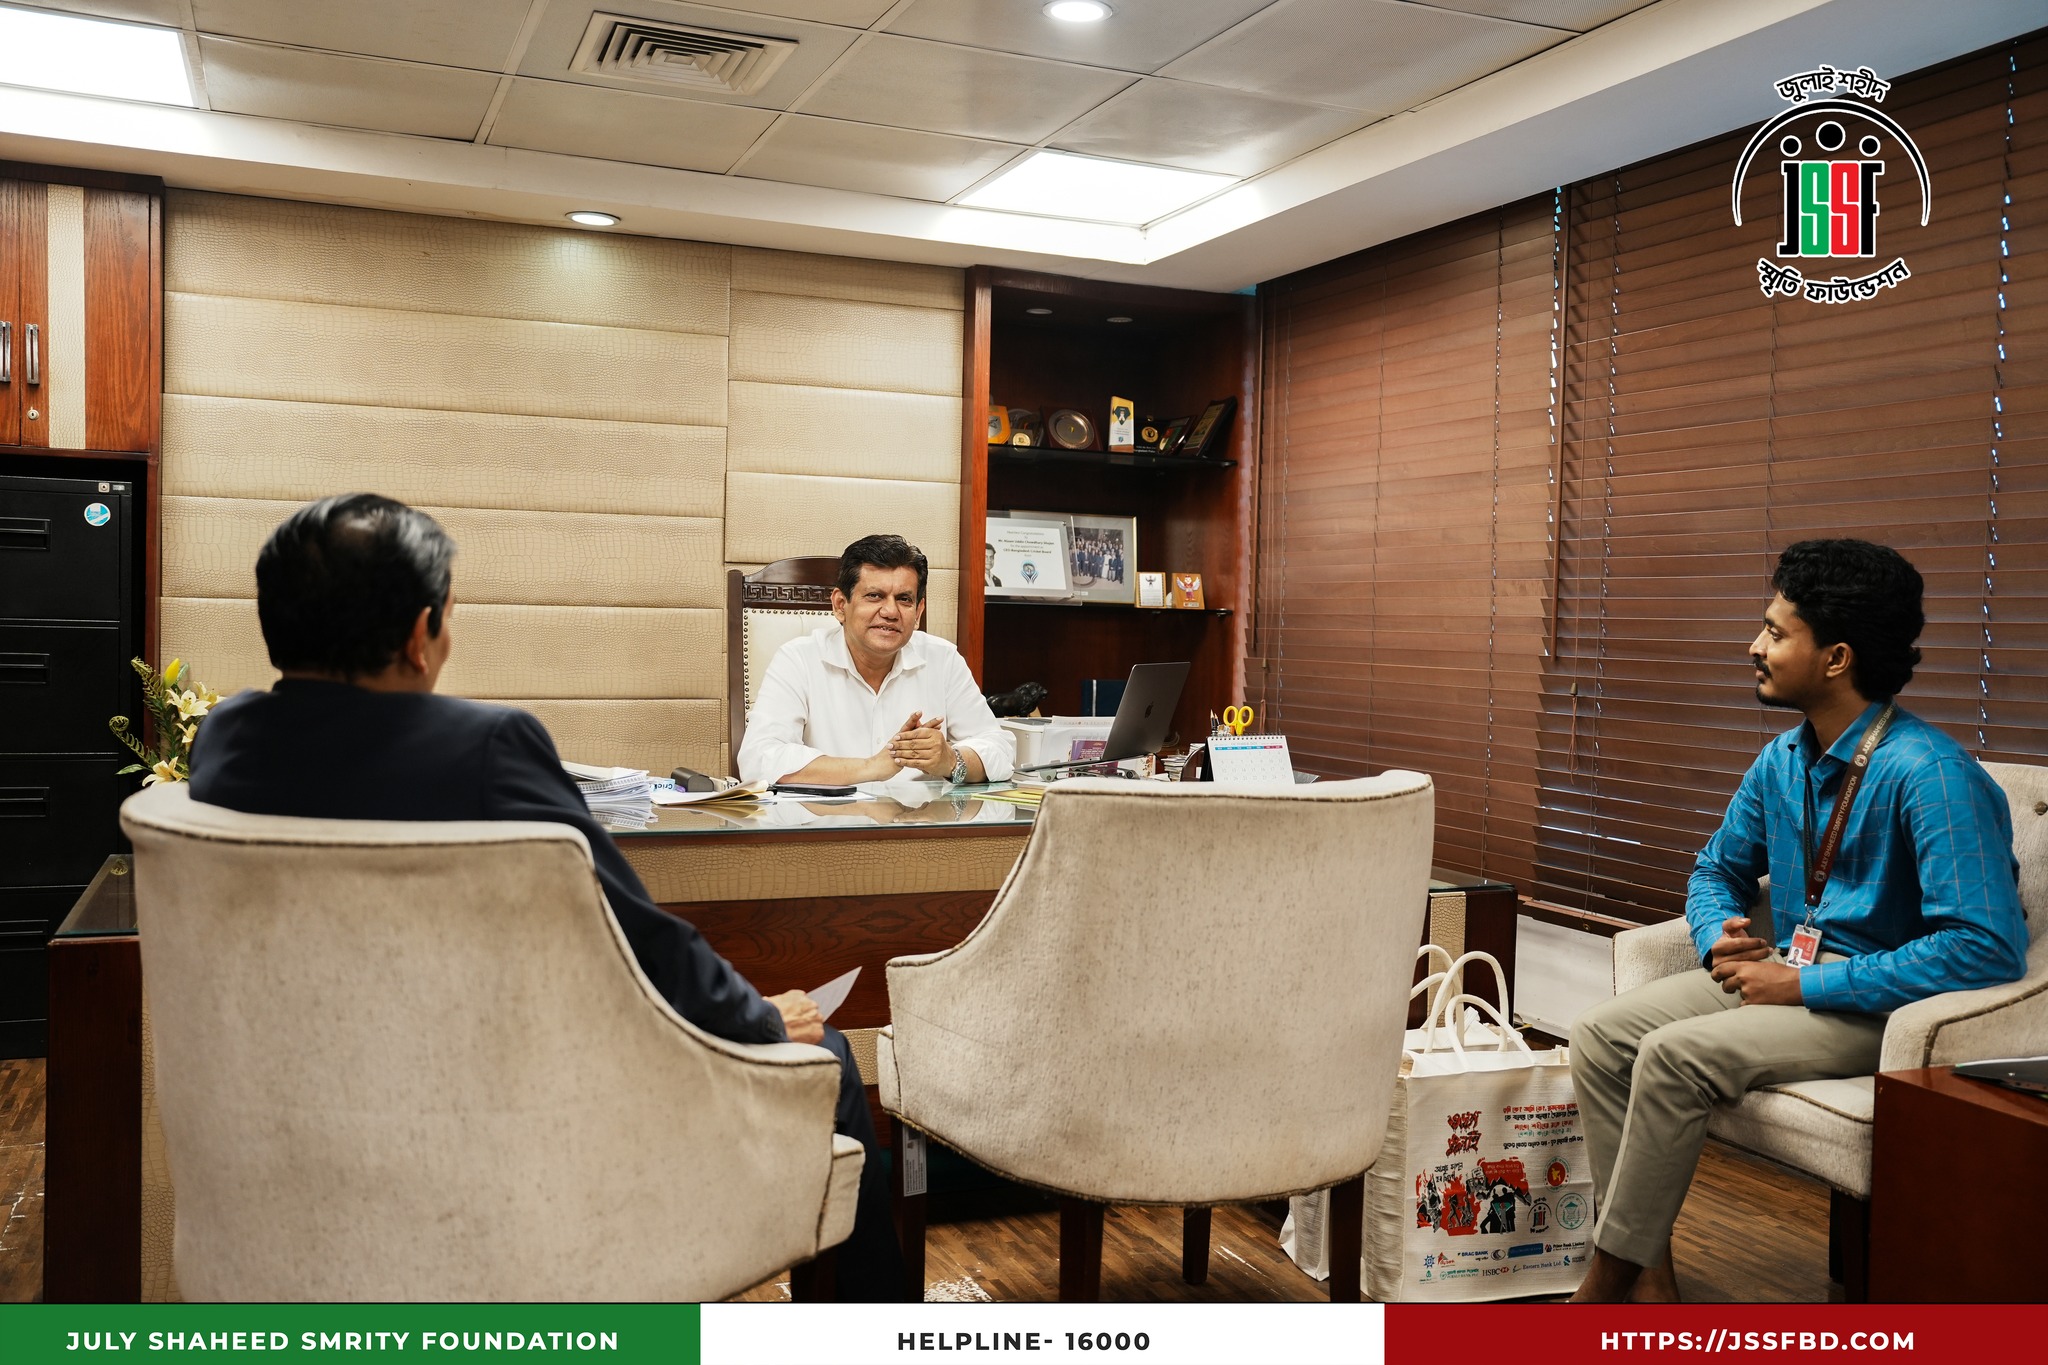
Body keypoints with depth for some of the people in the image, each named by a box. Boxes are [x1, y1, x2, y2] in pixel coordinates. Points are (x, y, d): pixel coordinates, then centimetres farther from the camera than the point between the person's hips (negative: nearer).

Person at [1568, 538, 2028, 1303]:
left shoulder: (1929, 773, -21)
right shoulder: (1782, 760, 5)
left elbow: (1989, 947, -28)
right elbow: (1717, 868, 21)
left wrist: (1806, 984, -24)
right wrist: (1719, 934, -4)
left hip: (1877, 1006, -8)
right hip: (1784, 973, 8)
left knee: (1673, 1056, -26)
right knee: (1598, 1037, -8)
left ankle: (1609, 1283, -10)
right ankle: (1646, 1273, -4)